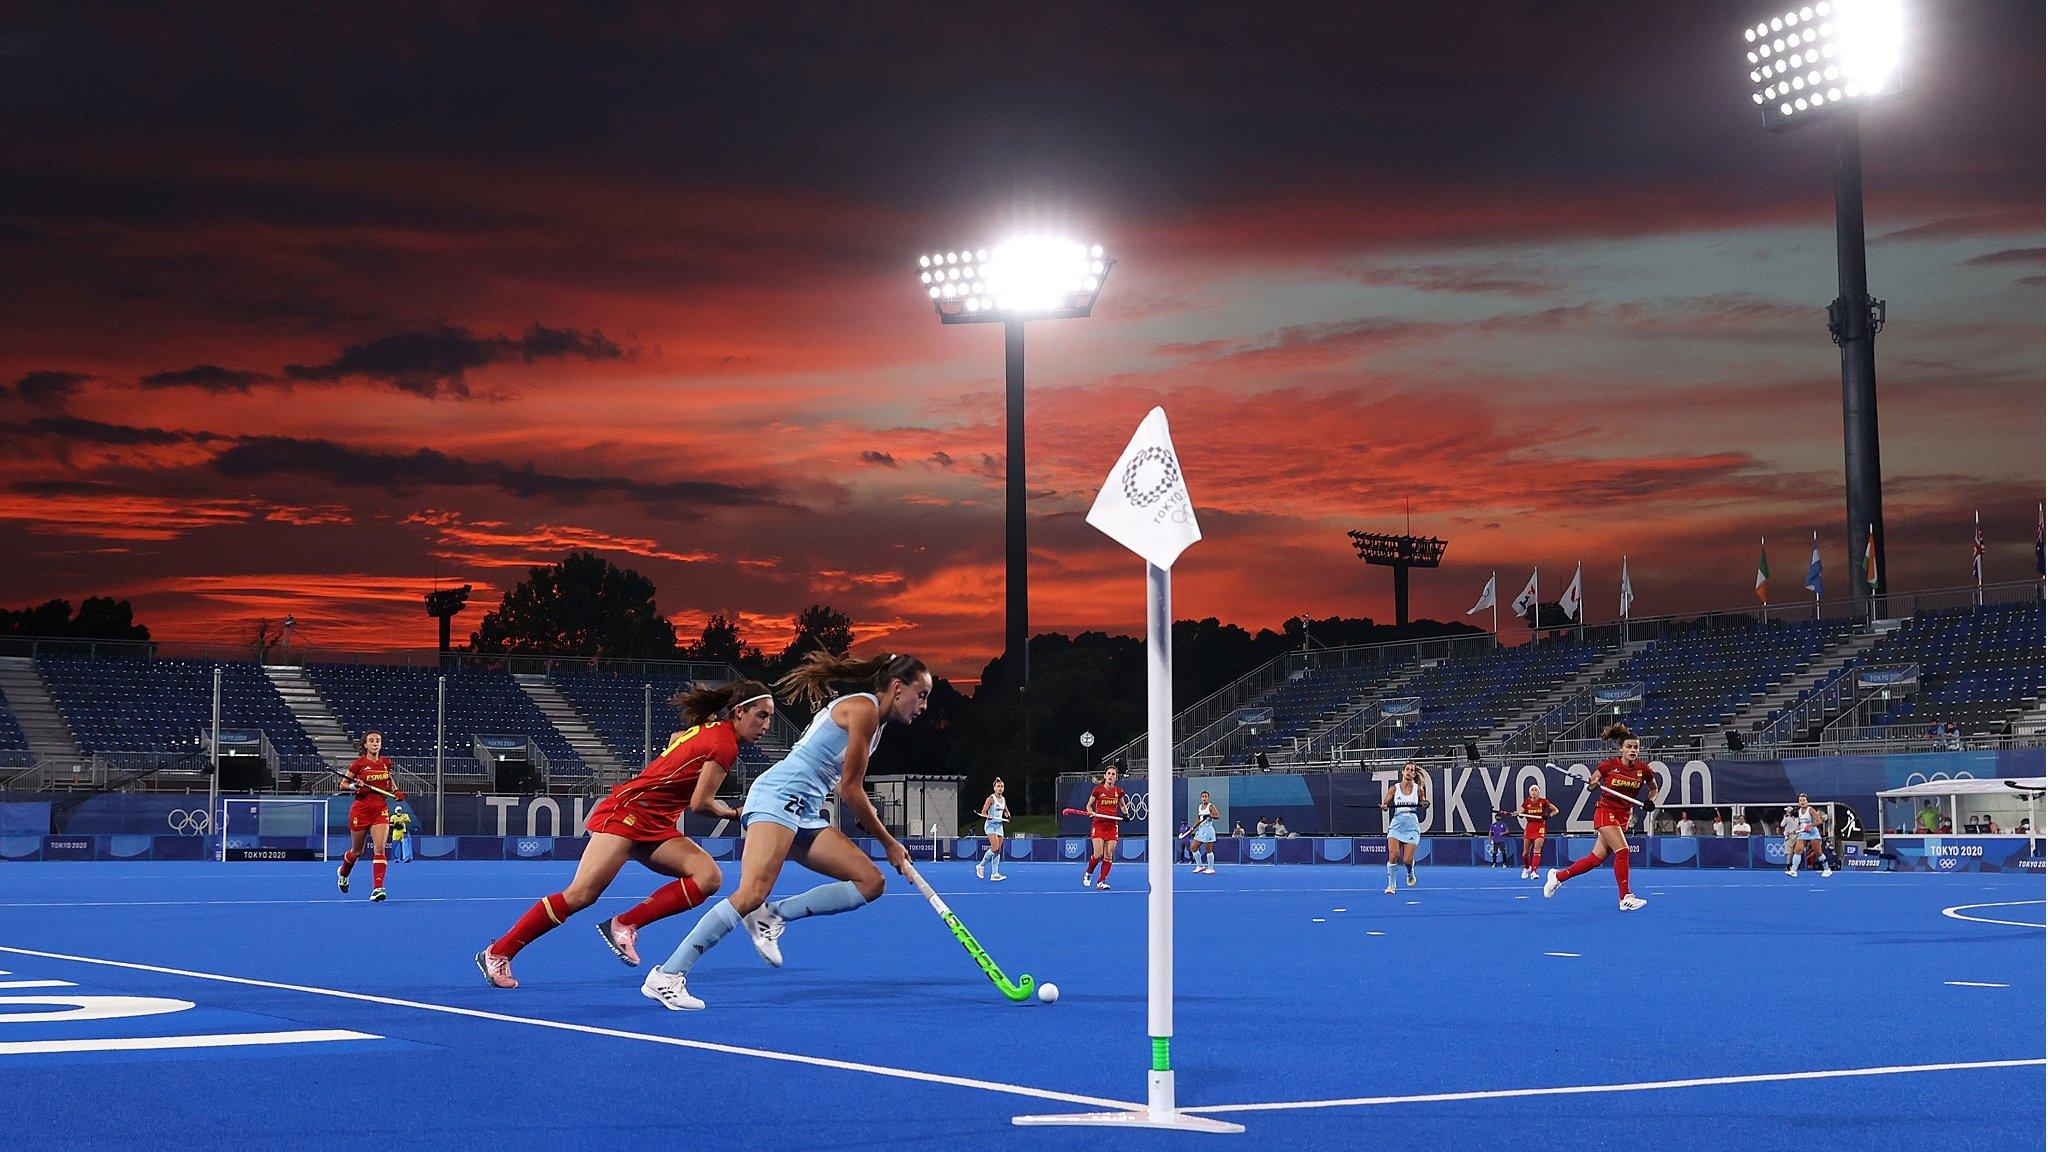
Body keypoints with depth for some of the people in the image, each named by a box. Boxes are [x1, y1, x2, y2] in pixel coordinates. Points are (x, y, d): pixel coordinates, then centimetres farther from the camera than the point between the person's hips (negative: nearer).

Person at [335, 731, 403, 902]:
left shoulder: (385, 763, 5)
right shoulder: (359, 763, -7)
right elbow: (343, 784, 0)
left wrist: (395, 791, 6)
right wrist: (354, 786, -20)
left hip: (381, 810, 2)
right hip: (361, 809, -2)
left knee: (379, 849, -15)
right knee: (357, 851, 12)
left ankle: (377, 888, -20)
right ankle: (343, 873, 44)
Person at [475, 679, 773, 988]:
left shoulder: (710, 728, 12)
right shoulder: (725, 743, -15)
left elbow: (675, 739, 32)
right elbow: (700, 804, -16)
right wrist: (735, 814, 1)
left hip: (655, 827, 9)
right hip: (627, 812, -9)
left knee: (709, 877, -12)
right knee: (580, 895, -15)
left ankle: (623, 926, -10)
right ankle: (497, 953, -4)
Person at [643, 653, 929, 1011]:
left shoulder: (875, 721, 21)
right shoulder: (864, 707, -8)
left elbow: (846, 788, 26)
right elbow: (850, 791, -8)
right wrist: (888, 843, 0)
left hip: (805, 814, 10)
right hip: (780, 796, -10)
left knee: (870, 881, -1)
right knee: (753, 893, -24)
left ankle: (772, 916, -5)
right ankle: (666, 977, -23)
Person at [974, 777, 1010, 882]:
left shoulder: (1003, 800, 10)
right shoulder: (991, 798, -10)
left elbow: (1006, 811, 25)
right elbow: (983, 812, -10)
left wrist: (1008, 816, 4)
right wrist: (988, 816, -30)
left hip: (999, 826, 7)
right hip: (991, 825, -7)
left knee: (998, 850, 2)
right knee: (995, 848, -19)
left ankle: (995, 874, 2)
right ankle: (981, 865, -1)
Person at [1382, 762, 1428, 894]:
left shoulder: (1418, 789, 3)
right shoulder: (1394, 788, 2)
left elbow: (1423, 803, 18)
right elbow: (1384, 804, 7)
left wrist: (1425, 804, -6)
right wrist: (1384, 807, -17)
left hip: (1412, 826, 0)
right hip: (1396, 824, 0)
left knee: (1407, 860, -8)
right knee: (1394, 855, -19)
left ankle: (1410, 873, 30)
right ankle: (1391, 885, -2)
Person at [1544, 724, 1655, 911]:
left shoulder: (1643, 768, -1)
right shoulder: (1609, 764, -9)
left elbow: (1654, 789, 16)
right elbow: (1591, 783, 5)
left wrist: (1650, 801, -4)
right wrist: (1593, 784, -19)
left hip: (1623, 817, 5)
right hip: (1605, 811, -5)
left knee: (1595, 859, 5)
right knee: (1622, 851, -22)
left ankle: (1558, 876, 22)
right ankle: (1625, 898, -16)